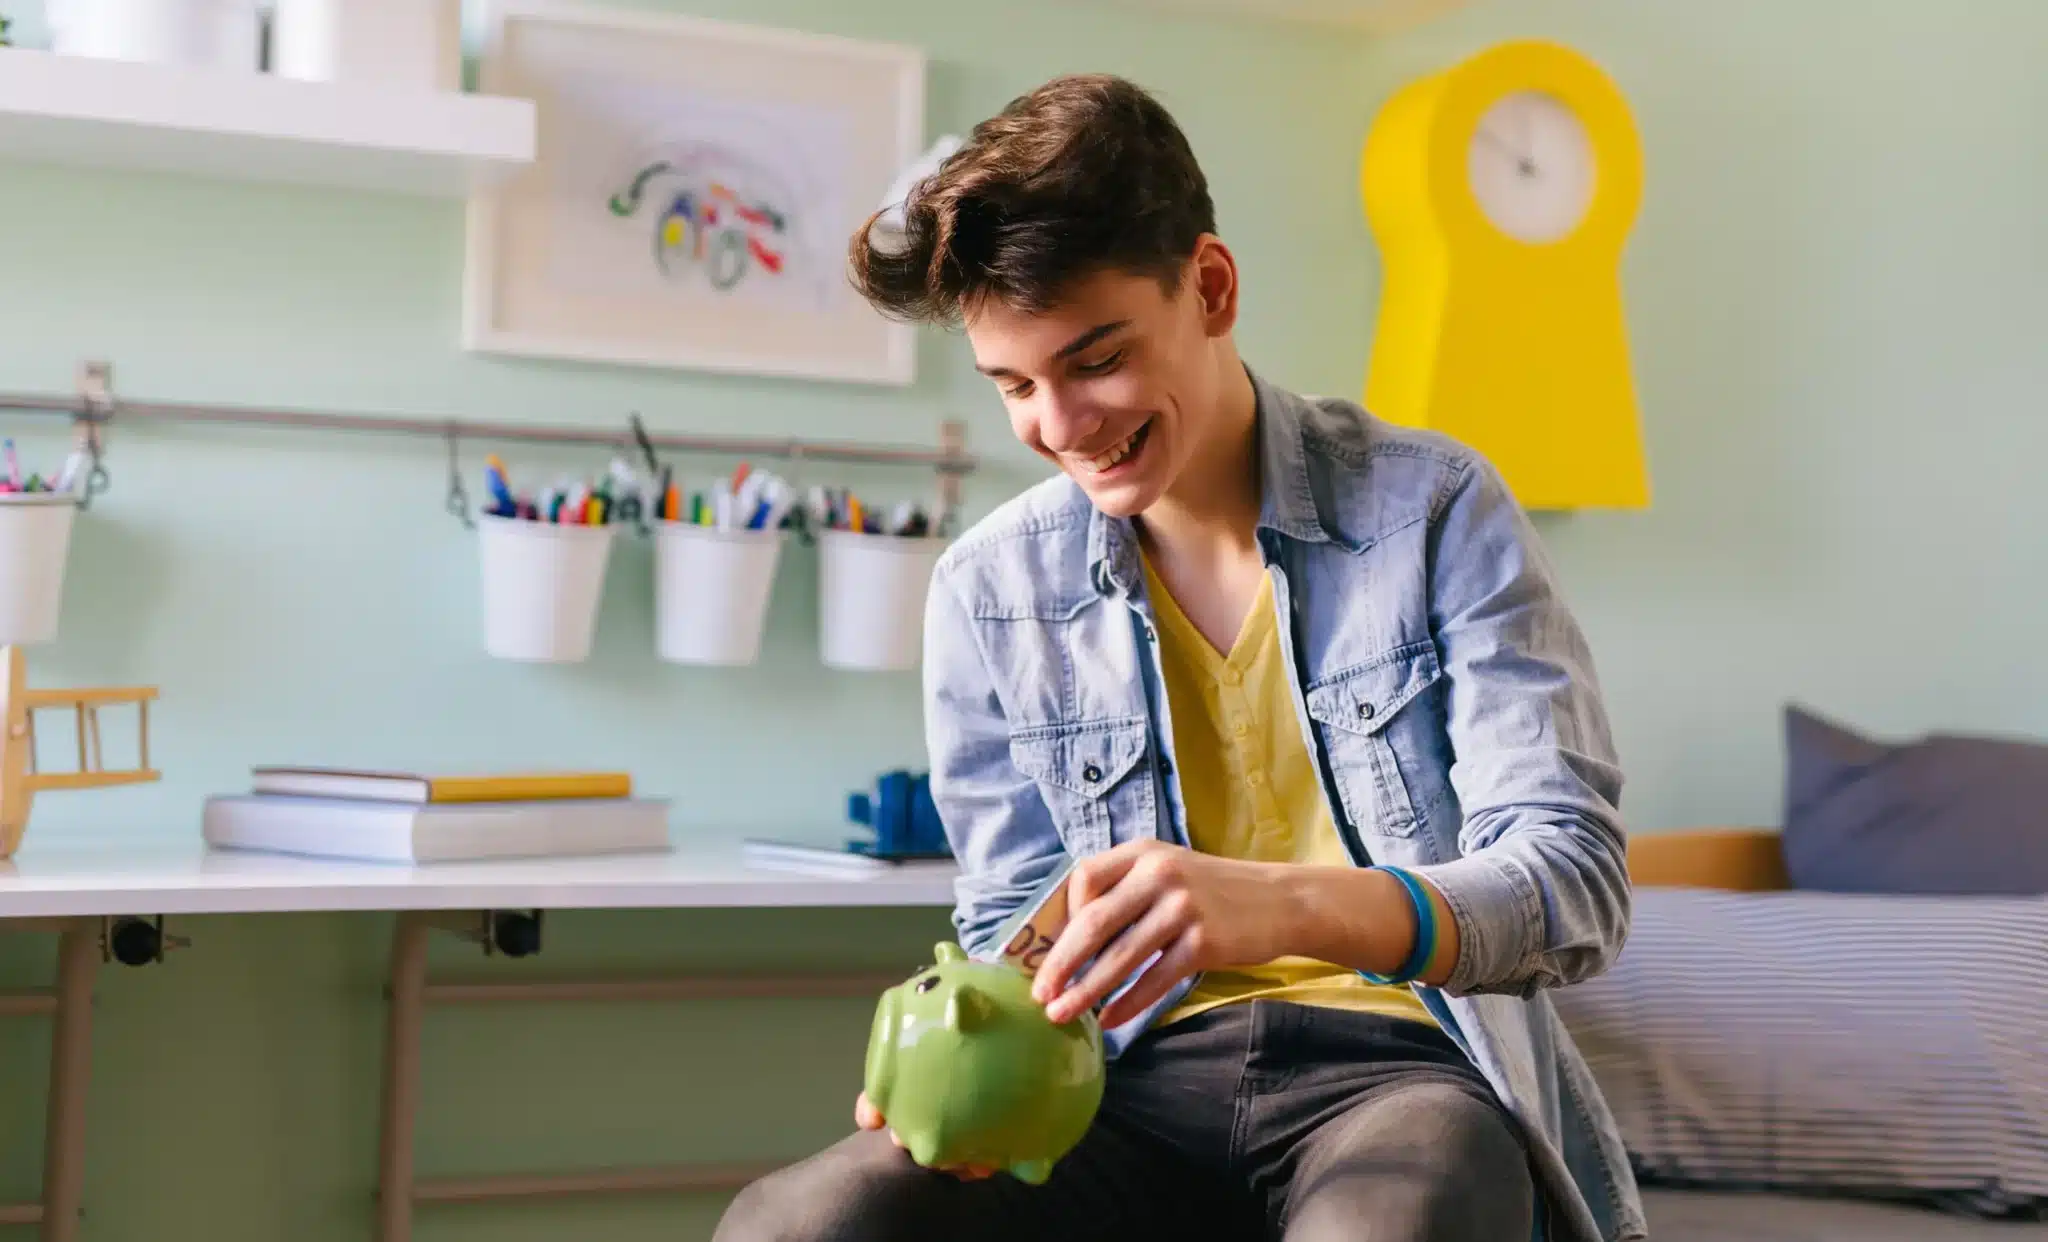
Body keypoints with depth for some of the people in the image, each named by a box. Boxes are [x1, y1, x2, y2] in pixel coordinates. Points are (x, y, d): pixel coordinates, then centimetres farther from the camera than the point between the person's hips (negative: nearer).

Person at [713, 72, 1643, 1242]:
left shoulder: (1434, 509, -2)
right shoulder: (992, 591, 6)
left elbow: (1578, 881, -9)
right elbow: (1018, 927, 13)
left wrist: (1286, 903, -29)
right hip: (1145, 1082, 3)